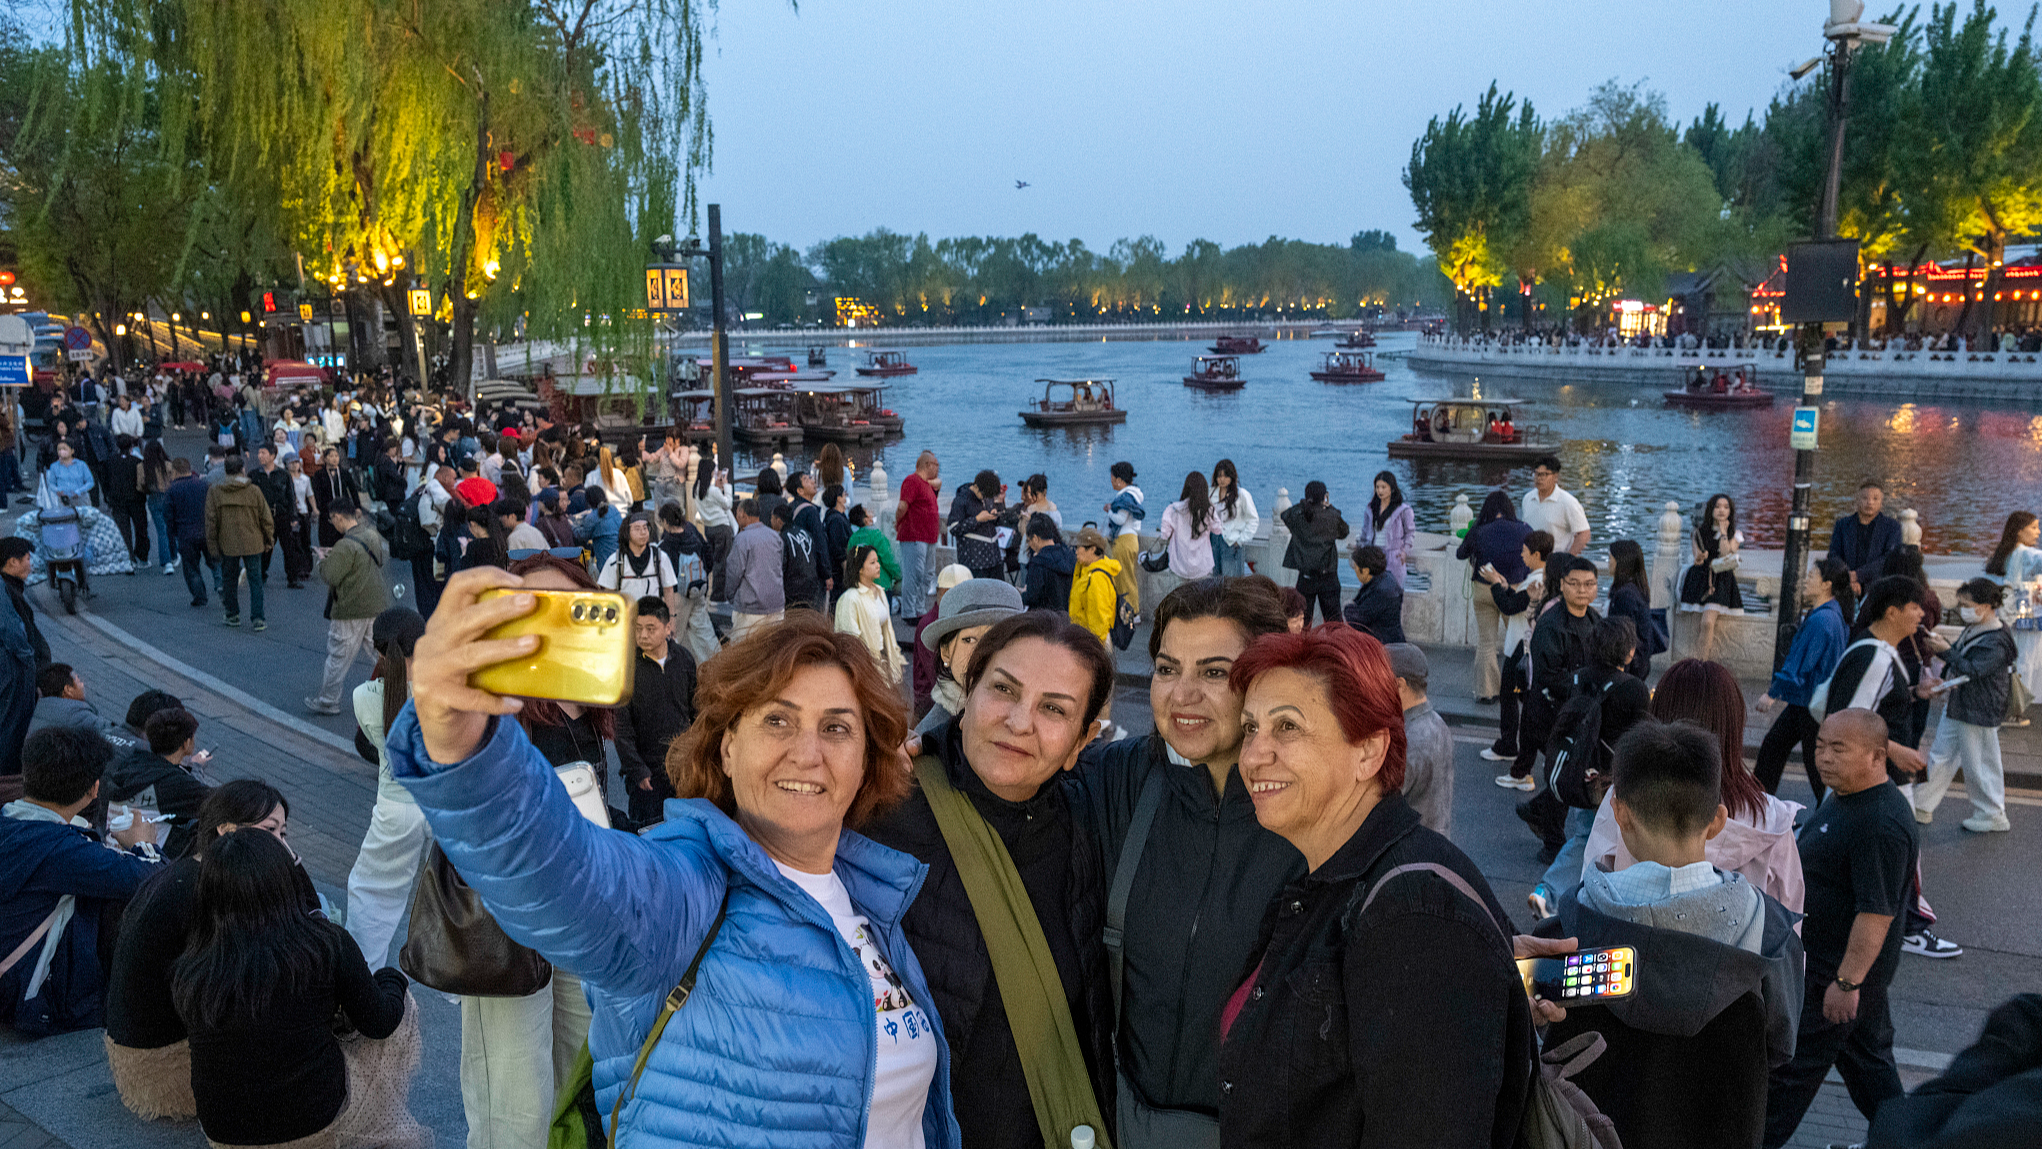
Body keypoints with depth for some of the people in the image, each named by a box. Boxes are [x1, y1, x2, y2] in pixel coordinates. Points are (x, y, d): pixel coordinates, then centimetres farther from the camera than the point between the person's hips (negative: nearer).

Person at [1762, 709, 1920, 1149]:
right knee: (1866, 1053, 22)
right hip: (1820, 957, 10)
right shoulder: (1842, 795, 4)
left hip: (1846, 967, -10)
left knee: (1792, 1062, 4)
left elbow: (1877, 912, -29)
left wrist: (1847, 981, -26)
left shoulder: (1882, 825, -29)